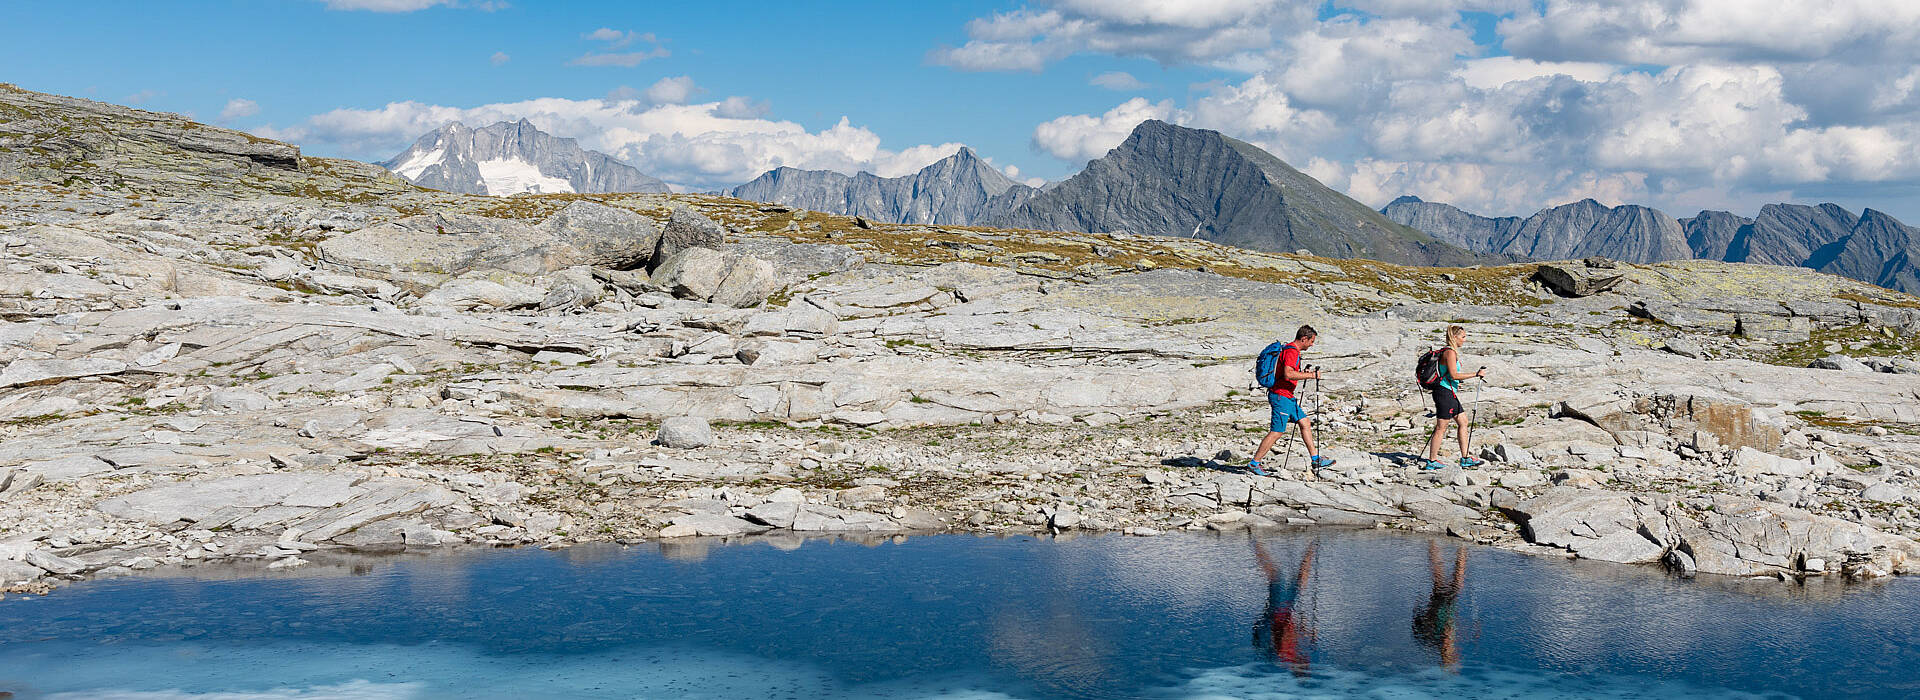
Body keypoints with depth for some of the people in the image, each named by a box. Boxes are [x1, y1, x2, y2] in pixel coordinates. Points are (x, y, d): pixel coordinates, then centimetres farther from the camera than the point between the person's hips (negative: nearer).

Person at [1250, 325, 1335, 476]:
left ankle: (1315, 459, 16)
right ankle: (1254, 464, -2)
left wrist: (1302, 374, 16)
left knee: (1305, 422, 12)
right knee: (1276, 432, -8)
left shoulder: (1290, 349, 16)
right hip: (1281, 396, -11)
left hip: (1287, 397, 11)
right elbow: (1287, 374, -29)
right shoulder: (1292, 351, -17)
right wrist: (1311, 375, -21)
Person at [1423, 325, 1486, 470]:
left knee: (1463, 422, 12)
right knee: (1441, 427, -5)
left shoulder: (1450, 351, 16)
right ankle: (1431, 461, 1)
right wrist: (1476, 374, -18)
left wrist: (1456, 385, 30)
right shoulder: (1450, 352, -15)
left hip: (1450, 394, 11)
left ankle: (1465, 458, 16)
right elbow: (1454, 375, -22)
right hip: (1445, 393, -11)